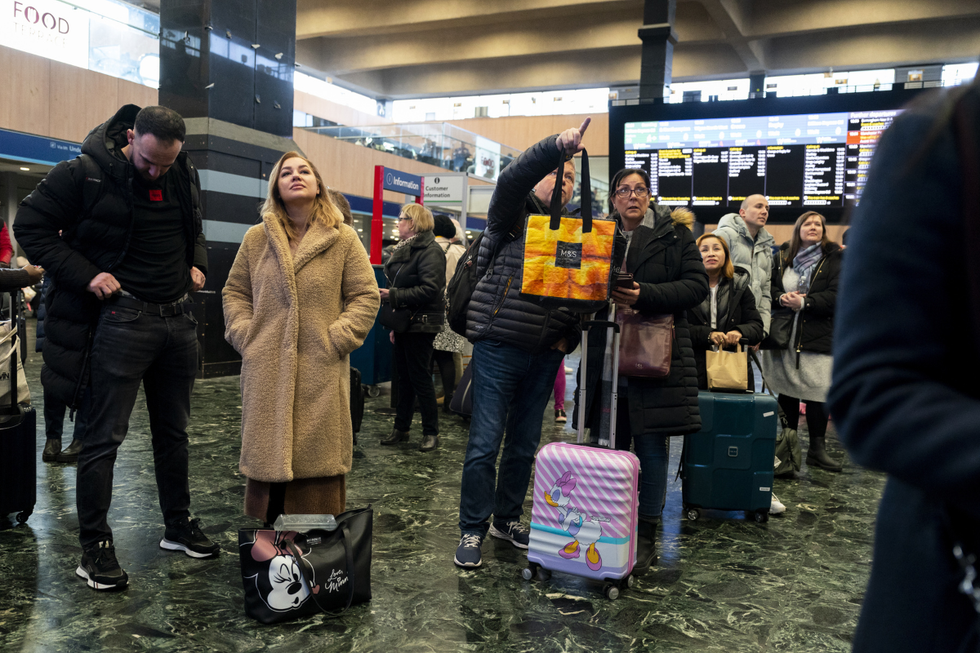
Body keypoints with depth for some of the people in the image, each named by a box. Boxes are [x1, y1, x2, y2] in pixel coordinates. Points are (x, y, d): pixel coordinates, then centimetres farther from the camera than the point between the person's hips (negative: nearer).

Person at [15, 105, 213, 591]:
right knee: (105, 437, -1)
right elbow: (31, 227, -5)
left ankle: (179, 526, 28)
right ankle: (94, 546, 12)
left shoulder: (185, 176, 7)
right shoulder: (84, 174, -10)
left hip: (178, 318, 6)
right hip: (121, 319, -5)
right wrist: (86, 275, -14)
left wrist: (197, 263, 6)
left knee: (174, 431, 14)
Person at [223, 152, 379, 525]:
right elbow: (234, 292, 17)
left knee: (319, 453, 1)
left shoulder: (344, 239, 3)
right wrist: (245, 335, 2)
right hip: (267, 371, 2)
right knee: (268, 451, 7)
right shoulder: (256, 238, 10)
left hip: (321, 372, -2)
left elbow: (366, 296, 2)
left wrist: (336, 340, -7)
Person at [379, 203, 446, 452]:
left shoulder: (430, 251, -14)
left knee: (420, 378, -3)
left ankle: (431, 432, 8)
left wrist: (394, 296, -22)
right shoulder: (403, 250, 17)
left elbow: (429, 290, -25)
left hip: (421, 325, -9)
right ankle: (401, 427, 21)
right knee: (404, 377, 13)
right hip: (403, 324, 9)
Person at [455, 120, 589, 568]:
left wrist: (569, 335, 3)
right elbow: (512, 179, -23)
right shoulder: (515, 213, 0)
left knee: (525, 443, 15)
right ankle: (472, 531, 10)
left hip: (545, 353, 6)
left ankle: (508, 519, 31)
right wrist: (557, 146, -33)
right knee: (485, 443, -2)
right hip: (499, 345, -6)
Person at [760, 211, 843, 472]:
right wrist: (781, 298, -8)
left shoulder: (833, 259, 3)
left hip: (817, 336, -3)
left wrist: (805, 302, -17)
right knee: (786, 392, 7)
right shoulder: (783, 257, 13)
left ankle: (817, 449, 7)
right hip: (783, 335, 3)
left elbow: (836, 295, -7)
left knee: (817, 394, -3)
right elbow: (768, 287, 13)